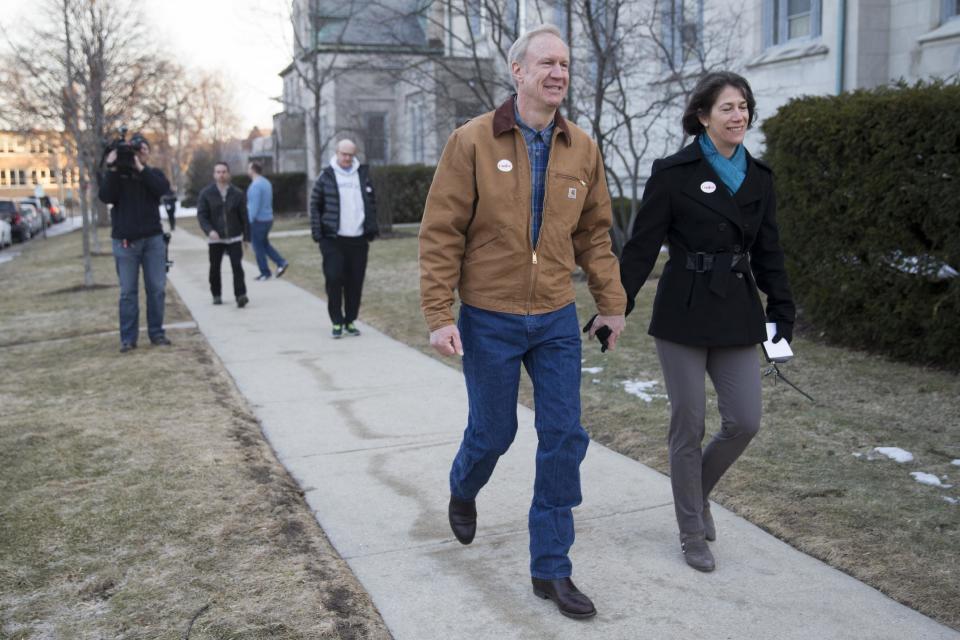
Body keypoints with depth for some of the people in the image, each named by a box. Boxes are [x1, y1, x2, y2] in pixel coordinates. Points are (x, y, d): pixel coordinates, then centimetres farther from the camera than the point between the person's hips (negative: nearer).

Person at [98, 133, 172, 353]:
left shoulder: (154, 173, 9)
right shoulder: (116, 173, 6)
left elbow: (163, 189, -13)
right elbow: (106, 197, -11)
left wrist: (141, 168, -18)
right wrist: (111, 169, -18)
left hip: (153, 238, 1)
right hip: (125, 241, -1)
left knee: (157, 289, 2)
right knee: (128, 291, 0)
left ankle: (156, 333, 11)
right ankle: (128, 338, 3)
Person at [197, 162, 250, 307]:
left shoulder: (237, 194, 1)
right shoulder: (206, 193, -1)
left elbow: (244, 217, 3)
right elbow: (201, 215, -6)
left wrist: (246, 236, 1)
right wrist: (209, 230, -22)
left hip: (235, 237, 0)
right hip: (215, 238, 1)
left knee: (237, 266, -10)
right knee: (215, 268, 9)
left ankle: (240, 295, -12)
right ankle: (216, 295, 23)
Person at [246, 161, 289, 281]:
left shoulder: (255, 185, -19)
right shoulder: (266, 182, 10)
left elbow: (254, 206, -22)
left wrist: (249, 222, -18)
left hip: (258, 220, -9)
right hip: (268, 218, 9)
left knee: (258, 247, 3)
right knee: (265, 244, 20)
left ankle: (265, 273, 9)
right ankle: (281, 263, 7)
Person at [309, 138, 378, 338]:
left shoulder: (363, 174, 10)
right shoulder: (326, 176, 1)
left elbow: (371, 202, 16)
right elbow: (315, 204, 3)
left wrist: (371, 228, 6)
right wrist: (317, 232, -6)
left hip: (358, 239, 3)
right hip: (333, 239, -3)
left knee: (355, 282, 5)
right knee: (334, 279, -6)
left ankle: (350, 321, 17)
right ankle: (337, 322, 6)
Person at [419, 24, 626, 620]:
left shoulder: (582, 149, 2)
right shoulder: (473, 141, -9)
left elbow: (595, 234, 11)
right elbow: (441, 234, -9)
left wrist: (612, 304, 10)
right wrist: (440, 315, -13)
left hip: (557, 321, 4)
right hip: (489, 320, -3)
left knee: (564, 439, 2)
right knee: (493, 431, 11)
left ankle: (551, 569, 17)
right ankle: (463, 492, 48)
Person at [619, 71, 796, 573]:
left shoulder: (758, 177, 9)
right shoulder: (674, 173, -6)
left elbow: (768, 251, 14)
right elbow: (642, 246, -6)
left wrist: (782, 311, 11)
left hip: (737, 314, 5)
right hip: (684, 310, -4)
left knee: (745, 421, 1)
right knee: (689, 426, 3)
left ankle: (698, 491, 31)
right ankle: (692, 534, 20)